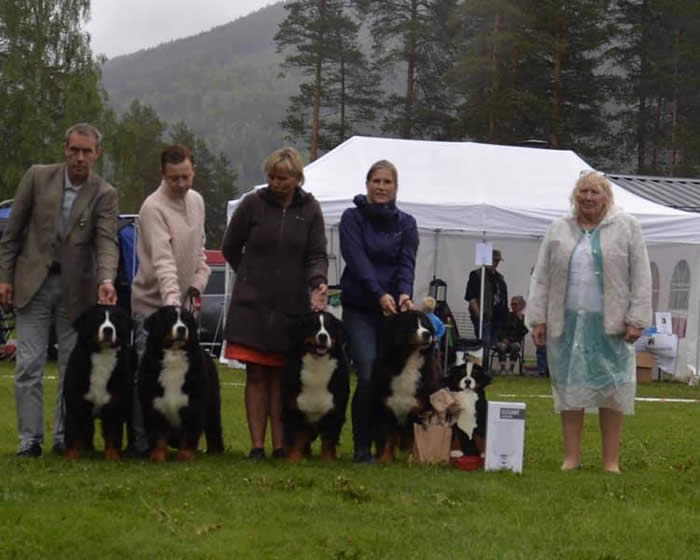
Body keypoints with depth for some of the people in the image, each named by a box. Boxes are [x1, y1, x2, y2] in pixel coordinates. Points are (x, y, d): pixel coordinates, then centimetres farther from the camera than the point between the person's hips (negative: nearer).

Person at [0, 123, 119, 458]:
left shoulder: (104, 195, -4)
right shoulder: (37, 177, -3)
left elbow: (107, 241, -14)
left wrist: (106, 280, -32)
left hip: (76, 289, 0)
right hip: (33, 283, 0)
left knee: (73, 367, 6)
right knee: (29, 366, -1)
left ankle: (65, 437, 15)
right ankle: (30, 439, 3)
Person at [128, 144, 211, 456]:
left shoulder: (196, 201, 7)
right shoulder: (154, 208, -18)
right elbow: (163, 262, -27)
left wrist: (198, 282, 4)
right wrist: (172, 303, -35)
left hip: (182, 302, 7)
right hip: (153, 304, -7)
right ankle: (140, 442, -2)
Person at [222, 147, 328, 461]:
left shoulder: (309, 209, 4)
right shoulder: (252, 204, -2)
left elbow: (317, 255, 0)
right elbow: (230, 248, 8)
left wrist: (318, 283, -19)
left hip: (292, 306, 1)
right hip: (252, 305, -1)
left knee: (282, 376, 4)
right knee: (256, 375, -1)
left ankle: (280, 445, 7)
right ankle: (257, 445, 3)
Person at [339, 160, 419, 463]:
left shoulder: (405, 223, 12)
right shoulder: (352, 218, 3)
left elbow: (407, 263, 0)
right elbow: (358, 260, -9)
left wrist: (404, 293, -21)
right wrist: (380, 295, -23)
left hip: (394, 310, 3)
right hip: (360, 309, -3)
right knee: (369, 376, -14)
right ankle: (362, 447, -4)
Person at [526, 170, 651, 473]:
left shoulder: (627, 227, 2)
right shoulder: (559, 230, 9)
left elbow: (640, 277, -1)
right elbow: (541, 277, 9)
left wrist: (636, 319, -7)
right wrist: (538, 319, 3)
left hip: (610, 324, -2)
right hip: (567, 322, 2)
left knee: (612, 389, 0)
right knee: (569, 387, 4)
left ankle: (611, 461, 6)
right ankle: (571, 458, 10)